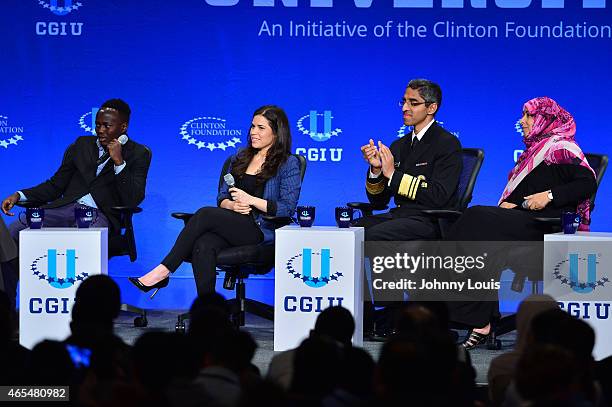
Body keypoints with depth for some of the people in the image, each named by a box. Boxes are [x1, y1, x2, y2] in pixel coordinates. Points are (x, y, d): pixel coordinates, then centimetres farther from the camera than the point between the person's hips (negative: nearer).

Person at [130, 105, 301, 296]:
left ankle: (164, 270, -27)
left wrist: (251, 200, -14)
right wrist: (233, 205, -5)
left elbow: (287, 208, -5)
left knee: (205, 214, -29)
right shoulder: (240, 158, 22)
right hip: (229, 227, 5)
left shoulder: (288, 164, 3)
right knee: (203, 246, -32)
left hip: (259, 231, -5)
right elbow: (222, 196, 19)